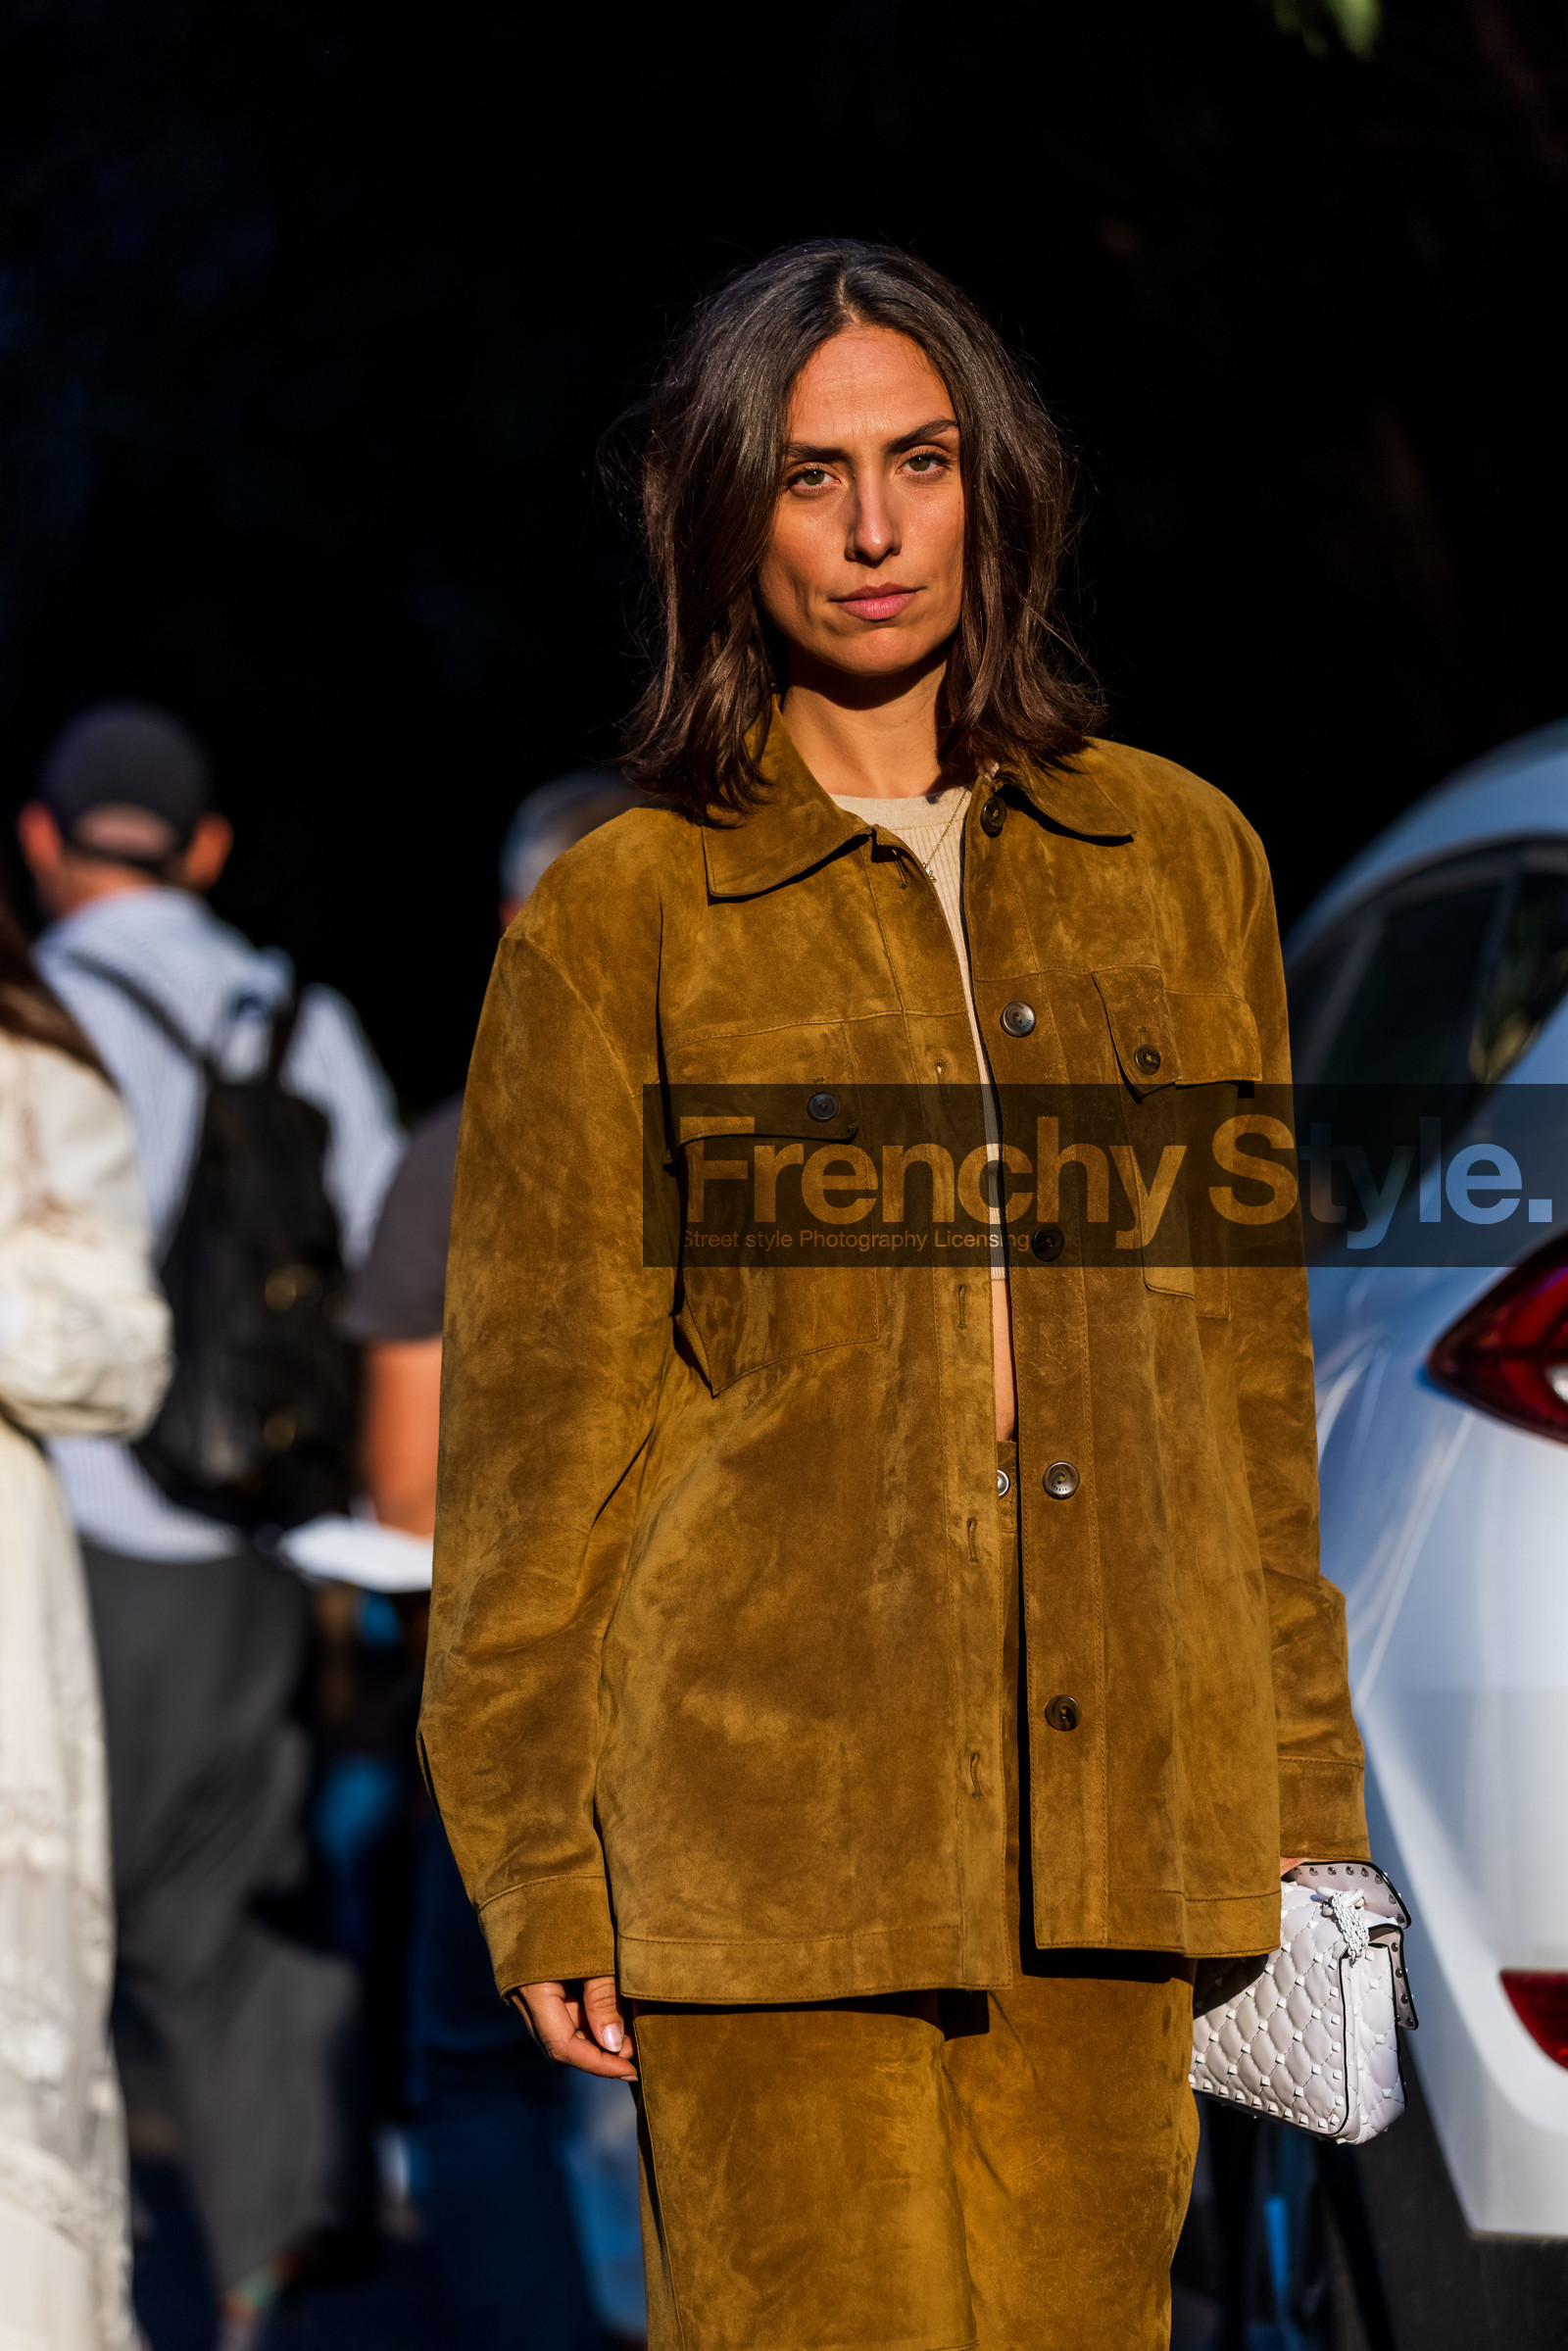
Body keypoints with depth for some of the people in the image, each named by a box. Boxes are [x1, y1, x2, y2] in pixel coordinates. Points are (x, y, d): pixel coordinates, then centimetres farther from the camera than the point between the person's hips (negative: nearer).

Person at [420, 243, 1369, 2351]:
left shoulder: (1176, 857, 10)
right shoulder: (619, 921, 0)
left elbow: (1245, 1348, 14)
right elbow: (535, 1418, 2)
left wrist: (1293, 1786, 12)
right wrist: (544, 1870, -1)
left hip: (1108, 1787, 3)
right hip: (771, 1785, -3)